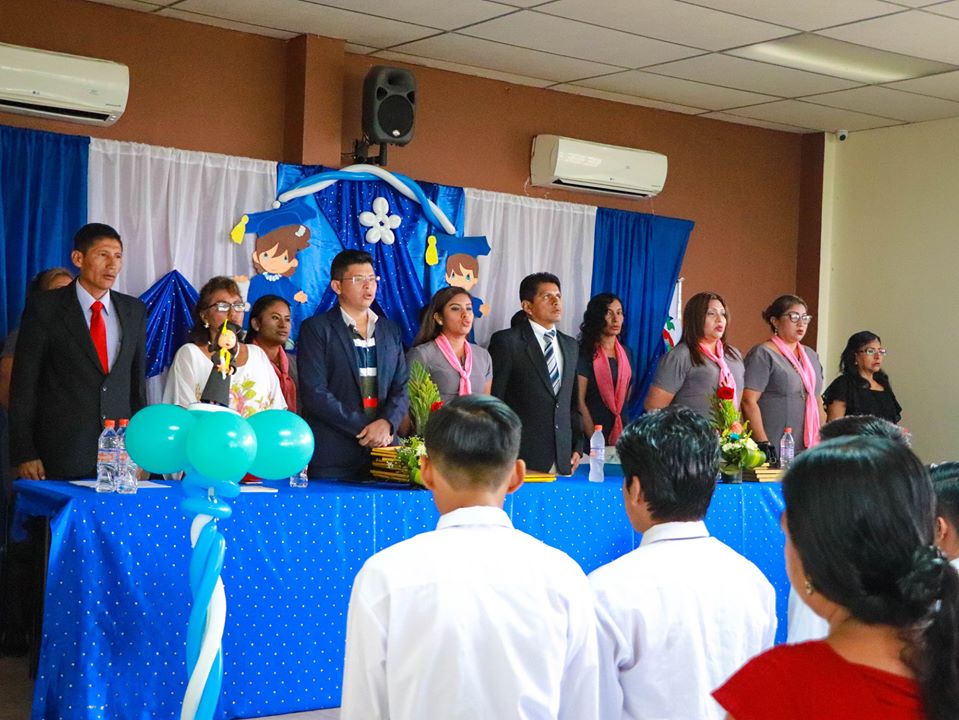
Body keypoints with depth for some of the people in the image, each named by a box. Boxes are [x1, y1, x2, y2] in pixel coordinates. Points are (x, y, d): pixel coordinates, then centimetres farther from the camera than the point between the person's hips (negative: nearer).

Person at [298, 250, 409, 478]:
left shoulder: (390, 331, 16)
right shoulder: (316, 329, 0)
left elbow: (401, 388, 10)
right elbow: (314, 393, -9)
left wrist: (386, 423, -10)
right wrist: (363, 430, -12)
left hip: (382, 450, 4)